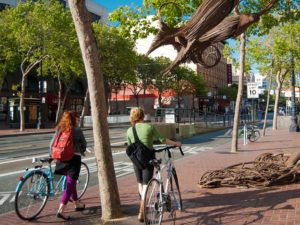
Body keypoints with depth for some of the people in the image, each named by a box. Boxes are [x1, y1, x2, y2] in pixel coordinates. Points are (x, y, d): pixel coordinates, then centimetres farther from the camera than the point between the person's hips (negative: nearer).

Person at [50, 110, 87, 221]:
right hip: (74, 158, -6)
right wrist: (81, 152, 23)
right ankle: (61, 210, -10)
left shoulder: (59, 129, 6)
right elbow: (84, 144, 4)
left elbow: (52, 143, 4)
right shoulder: (77, 130, -6)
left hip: (62, 158, 6)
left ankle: (77, 204, 34)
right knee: (70, 184, -2)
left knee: (71, 182, 20)